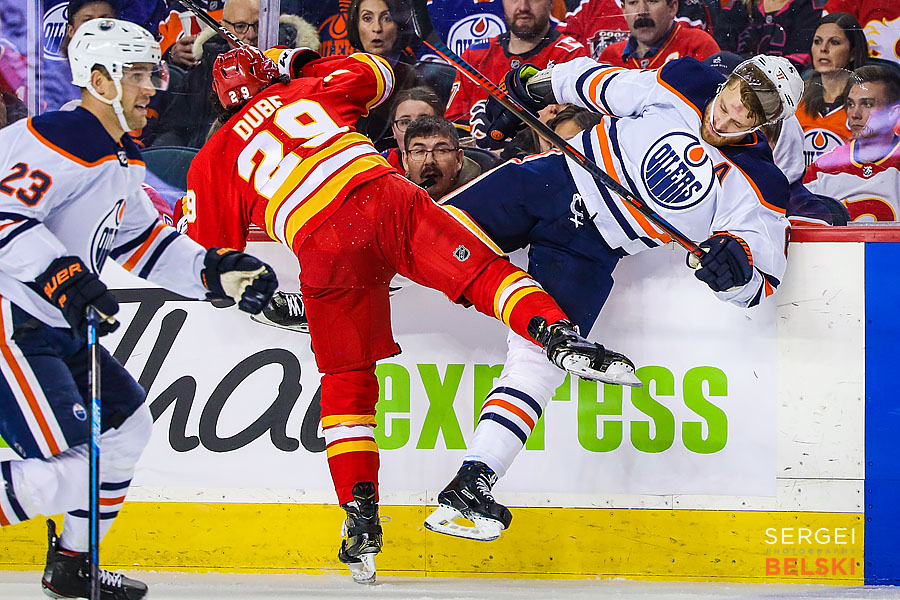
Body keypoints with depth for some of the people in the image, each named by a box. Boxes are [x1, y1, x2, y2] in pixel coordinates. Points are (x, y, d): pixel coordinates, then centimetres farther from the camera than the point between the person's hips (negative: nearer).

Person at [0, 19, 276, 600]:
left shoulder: (119, 159, 17)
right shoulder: (59, 139, -16)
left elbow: (145, 242, 24)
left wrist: (215, 272, 13)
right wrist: (61, 275, -33)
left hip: (55, 325, 11)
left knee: (128, 421, 23)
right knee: (71, 469, -20)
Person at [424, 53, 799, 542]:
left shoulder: (757, 188, -10)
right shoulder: (683, 86, -5)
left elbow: (759, 281, -11)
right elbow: (603, 83, 11)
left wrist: (737, 265, -32)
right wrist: (540, 84, 18)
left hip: (590, 250, -2)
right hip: (549, 180, 2)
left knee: (538, 354, -15)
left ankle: (471, 485, -17)